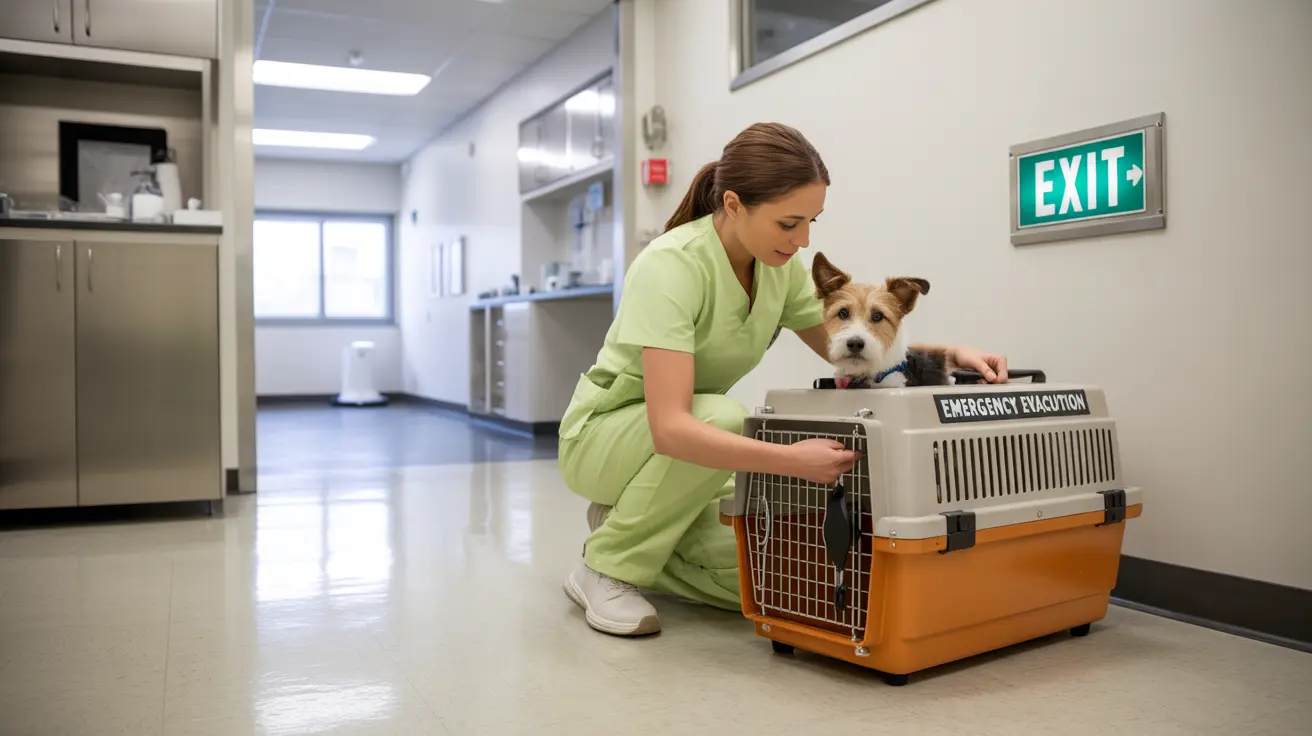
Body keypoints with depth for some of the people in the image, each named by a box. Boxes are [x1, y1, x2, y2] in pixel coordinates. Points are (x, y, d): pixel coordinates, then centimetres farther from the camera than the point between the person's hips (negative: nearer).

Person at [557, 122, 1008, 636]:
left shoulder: (779, 265, -8)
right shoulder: (671, 266, -30)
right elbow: (670, 428, -39)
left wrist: (949, 354, -13)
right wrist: (790, 460, -49)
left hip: (683, 452, 6)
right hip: (604, 433, -6)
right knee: (724, 418, -36)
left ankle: (635, 525, 12)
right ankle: (606, 566, -14)